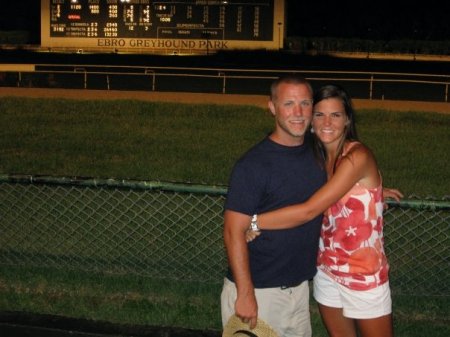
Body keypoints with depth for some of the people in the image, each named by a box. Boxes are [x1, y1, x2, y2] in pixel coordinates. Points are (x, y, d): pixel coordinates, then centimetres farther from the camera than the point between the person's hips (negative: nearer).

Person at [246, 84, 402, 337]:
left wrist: (254, 222, -23)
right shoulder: (320, 157, 4)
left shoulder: (358, 156, -21)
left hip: (364, 275, -6)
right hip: (328, 269, 7)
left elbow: (309, 211, -26)